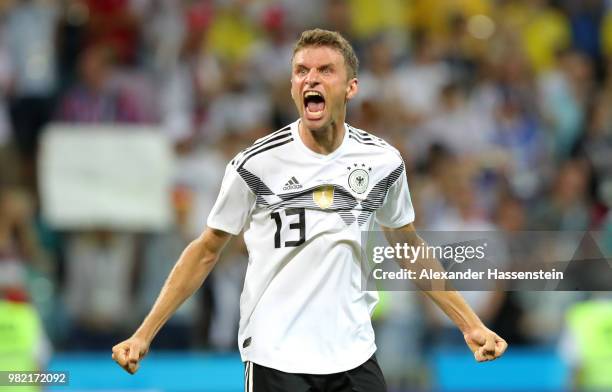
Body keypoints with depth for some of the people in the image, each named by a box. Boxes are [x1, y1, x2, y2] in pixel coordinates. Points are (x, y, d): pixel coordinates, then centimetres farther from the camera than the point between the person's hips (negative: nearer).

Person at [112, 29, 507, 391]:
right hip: (276, 359, -3)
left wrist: (471, 324, 14)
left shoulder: (382, 162, 1)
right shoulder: (257, 164, -7)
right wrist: (144, 335, -2)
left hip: (354, 356, 3)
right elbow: (207, 251, 3)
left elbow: (408, 247, 16)